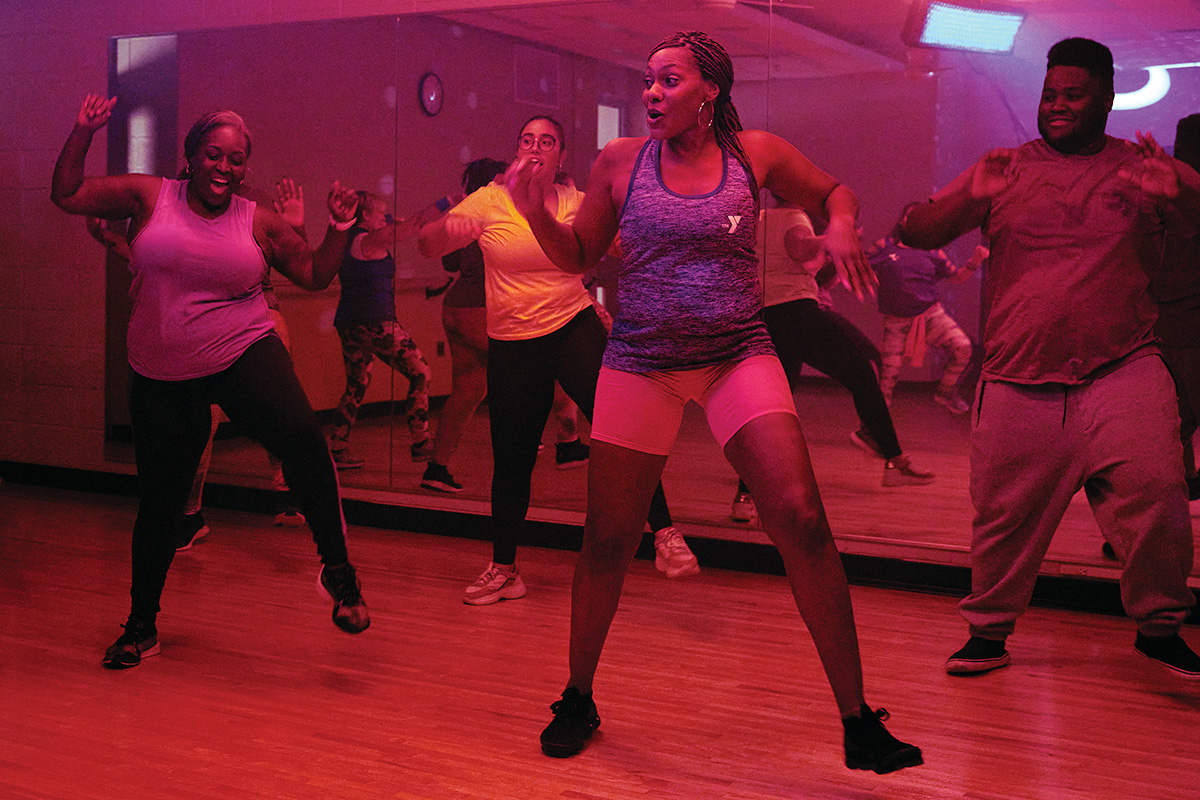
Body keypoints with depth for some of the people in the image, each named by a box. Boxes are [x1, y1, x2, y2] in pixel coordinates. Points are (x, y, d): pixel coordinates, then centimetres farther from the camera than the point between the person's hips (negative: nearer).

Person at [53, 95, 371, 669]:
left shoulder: (258, 222, 4)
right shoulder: (150, 197, 2)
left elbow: (315, 275, 12)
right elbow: (66, 195, 6)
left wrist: (339, 231, -3)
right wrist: (83, 134, -2)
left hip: (244, 357, -1)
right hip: (161, 377, 1)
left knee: (302, 438, -30)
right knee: (159, 501, 7)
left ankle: (337, 568, -16)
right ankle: (141, 625, 27)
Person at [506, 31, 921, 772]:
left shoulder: (757, 152, 2)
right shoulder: (621, 161, 2)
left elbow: (834, 192, 17)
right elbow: (578, 256, 9)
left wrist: (841, 225, -6)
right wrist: (537, 213, -10)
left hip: (739, 356, 0)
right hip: (641, 363, 1)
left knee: (802, 519, -14)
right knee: (608, 540, 4)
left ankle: (858, 721, -1)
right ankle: (578, 699, 29)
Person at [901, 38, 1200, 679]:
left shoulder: (1140, 168, 11)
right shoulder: (1003, 169, 12)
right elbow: (916, 232, 6)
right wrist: (969, 199, -14)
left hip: (1121, 370, -1)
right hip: (1016, 381, 1)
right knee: (1004, 512, 3)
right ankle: (989, 629, 24)